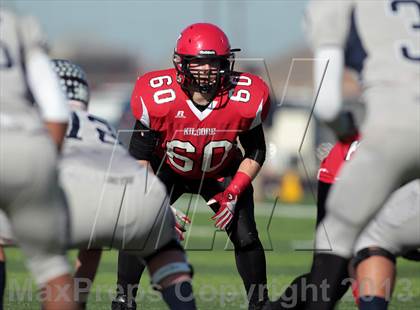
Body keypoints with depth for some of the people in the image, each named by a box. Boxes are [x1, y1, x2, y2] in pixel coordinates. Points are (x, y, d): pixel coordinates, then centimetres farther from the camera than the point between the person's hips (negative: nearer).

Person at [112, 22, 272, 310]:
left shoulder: (245, 101, -28)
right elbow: (139, 154, -18)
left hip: (221, 172, 1)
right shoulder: (158, 98, -32)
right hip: (168, 170, -1)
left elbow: (255, 152, -9)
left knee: (245, 236, -10)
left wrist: (233, 193, -20)